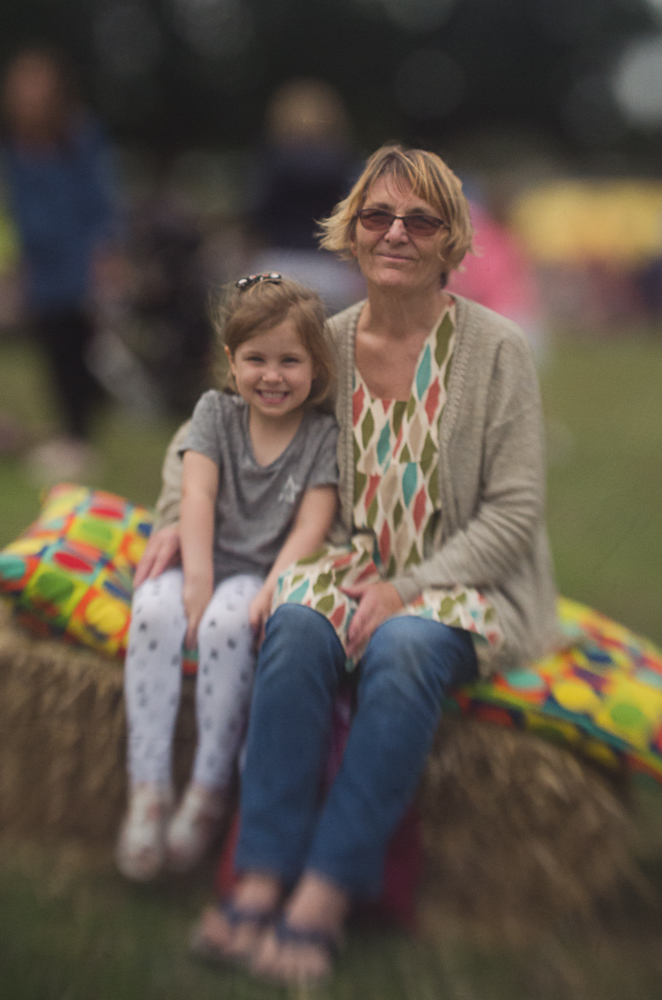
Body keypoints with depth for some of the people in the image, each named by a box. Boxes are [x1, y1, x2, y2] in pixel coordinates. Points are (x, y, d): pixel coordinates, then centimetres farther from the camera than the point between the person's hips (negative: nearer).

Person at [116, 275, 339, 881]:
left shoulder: (323, 436, 2)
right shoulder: (216, 412, 9)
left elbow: (312, 525, -7)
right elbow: (198, 495, -2)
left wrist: (272, 587, -23)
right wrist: (197, 575, -17)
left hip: (266, 575, -3)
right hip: (207, 564, 3)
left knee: (226, 622, -35)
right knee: (154, 606, -30)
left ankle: (209, 790, -22)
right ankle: (148, 788, -29)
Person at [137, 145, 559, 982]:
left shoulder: (495, 349, -5)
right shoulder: (330, 343, 5)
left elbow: (515, 511, -8)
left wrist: (410, 588, -18)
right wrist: (177, 519, 3)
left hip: (463, 583, -3)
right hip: (357, 566, 3)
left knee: (404, 649, -36)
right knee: (295, 628, -31)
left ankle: (323, 898, -34)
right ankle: (260, 881, -32)